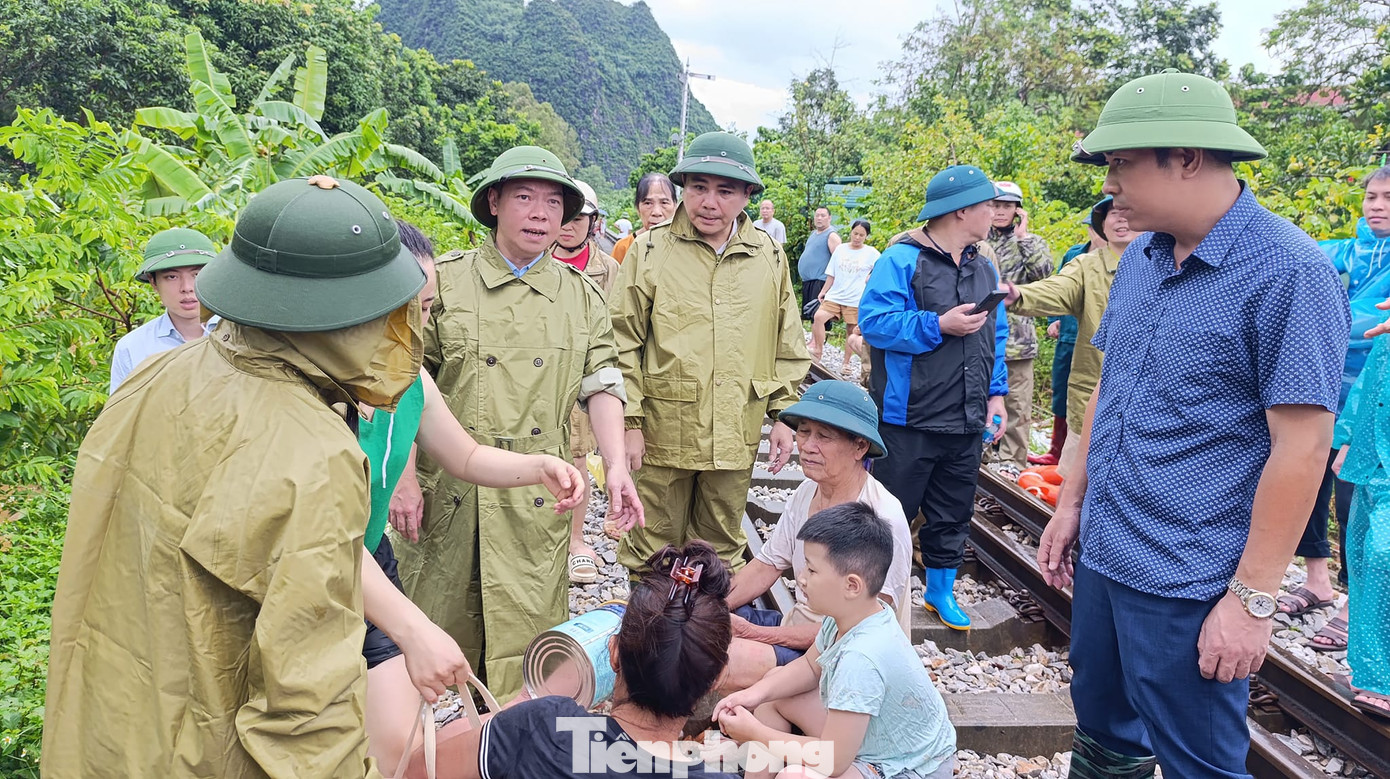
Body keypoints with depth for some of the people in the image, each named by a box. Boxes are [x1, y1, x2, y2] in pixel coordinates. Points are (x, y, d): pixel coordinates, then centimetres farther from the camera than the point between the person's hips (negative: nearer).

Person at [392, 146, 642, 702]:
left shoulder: (581, 296, 8)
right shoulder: (443, 281, 1)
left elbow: (601, 385, 6)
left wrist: (616, 466, -7)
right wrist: (405, 476, -4)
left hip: (538, 497, 1)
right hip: (448, 488, -1)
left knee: (527, 640, 4)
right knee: (439, 632, 11)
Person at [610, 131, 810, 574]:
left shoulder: (770, 258, 6)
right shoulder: (650, 251, -2)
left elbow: (789, 348, 12)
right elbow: (623, 343, -3)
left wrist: (785, 415, 8)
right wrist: (628, 422, -7)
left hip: (736, 436, 3)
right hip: (663, 433, -2)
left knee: (723, 546, 17)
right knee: (654, 546, 9)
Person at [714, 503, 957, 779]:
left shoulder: (861, 658, -35)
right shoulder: (850, 613, -10)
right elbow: (810, 666, 10)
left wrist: (754, 733, -19)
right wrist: (756, 692, -6)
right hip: (865, 731, 9)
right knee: (773, 689, 11)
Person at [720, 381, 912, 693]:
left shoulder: (883, 521, -23)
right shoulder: (807, 492, 2)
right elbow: (766, 566, 11)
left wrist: (756, 633, -21)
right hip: (796, 627, 8)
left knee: (733, 659, -31)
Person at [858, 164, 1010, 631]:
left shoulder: (985, 269, 13)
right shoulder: (902, 260, -10)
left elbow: (996, 339, 18)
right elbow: (874, 322, -19)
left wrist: (996, 394, 10)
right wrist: (939, 326, -21)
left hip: (966, 423, 7)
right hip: (910, 421, -7)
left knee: (952, 515, 17)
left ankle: (940, 590, 34)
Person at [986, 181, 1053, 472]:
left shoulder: (1030, 242, 8)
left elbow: (1043, 270, -12)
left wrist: (1022, 236, -9)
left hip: (1016, 336, -2)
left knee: (1016, 404, 0)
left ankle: (1012, 461, 9)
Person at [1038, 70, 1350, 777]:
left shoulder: (1289, 272, -17)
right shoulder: (1141, 257, 6)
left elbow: (1302, 445, -19)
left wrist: (1251, 598, -18)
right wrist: (1073, 500, 13)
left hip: (1188, 587, -7)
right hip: (1101, 558, 7)